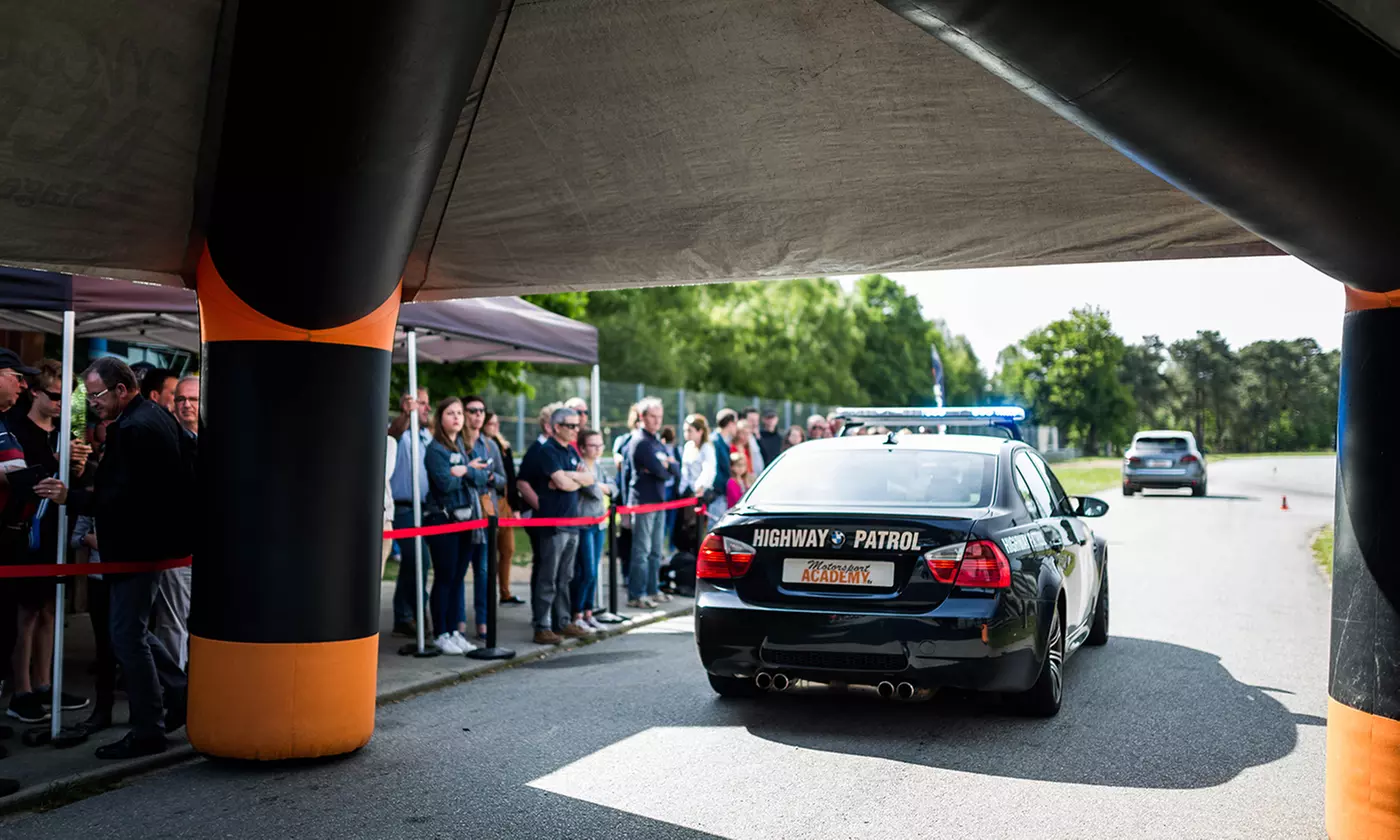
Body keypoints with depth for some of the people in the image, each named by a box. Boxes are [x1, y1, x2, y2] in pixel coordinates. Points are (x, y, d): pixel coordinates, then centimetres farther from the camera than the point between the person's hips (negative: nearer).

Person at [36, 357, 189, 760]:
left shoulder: (134, 428, -21)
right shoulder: (155, 416, 11)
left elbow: (125, 499, -25)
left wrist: (71, 498, -20)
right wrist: (98, 487, 12)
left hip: (137, 546, -11)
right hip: (152, 539, 11)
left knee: (127, 635, -2)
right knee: (133, 630, 18)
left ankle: (148, 731, 6)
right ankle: (180, 697, 24)